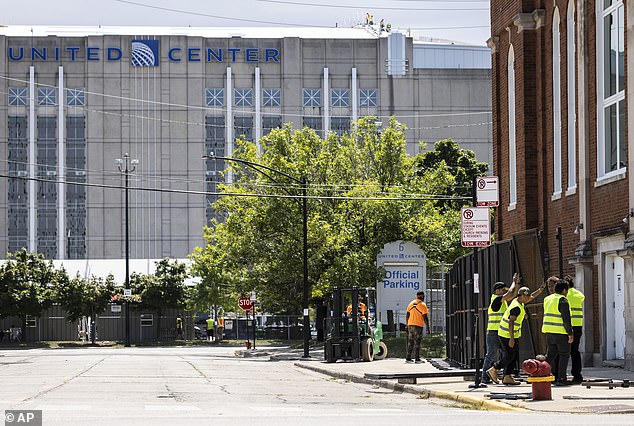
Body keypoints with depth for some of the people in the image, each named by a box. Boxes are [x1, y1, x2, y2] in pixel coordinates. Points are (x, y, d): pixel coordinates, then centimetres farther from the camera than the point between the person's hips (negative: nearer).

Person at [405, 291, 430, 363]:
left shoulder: (411, 303, 11)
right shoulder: (422, 305, -7)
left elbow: (407, 316, 12)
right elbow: (425, 318, -11)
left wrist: (407, 326, 19)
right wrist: (428, 329, -7)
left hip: (410, 325, 5)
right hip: (418, 326, -5)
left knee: (410, 342, 9)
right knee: (417, 342, -3)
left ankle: (408, 358, 8)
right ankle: (417, 359, -3)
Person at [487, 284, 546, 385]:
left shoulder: (518, 301, 6)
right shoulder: (516, 307, -23)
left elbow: (532, 297, 25)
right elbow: (511, 323, -27)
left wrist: (541, 289, 19)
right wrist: (511, 338, -29)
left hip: (514, 334, 10)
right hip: (506, 335, -10)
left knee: (515, 356, 7)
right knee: (509, 356, -6)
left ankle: (507, 377, 8)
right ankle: (493, 370, 9)